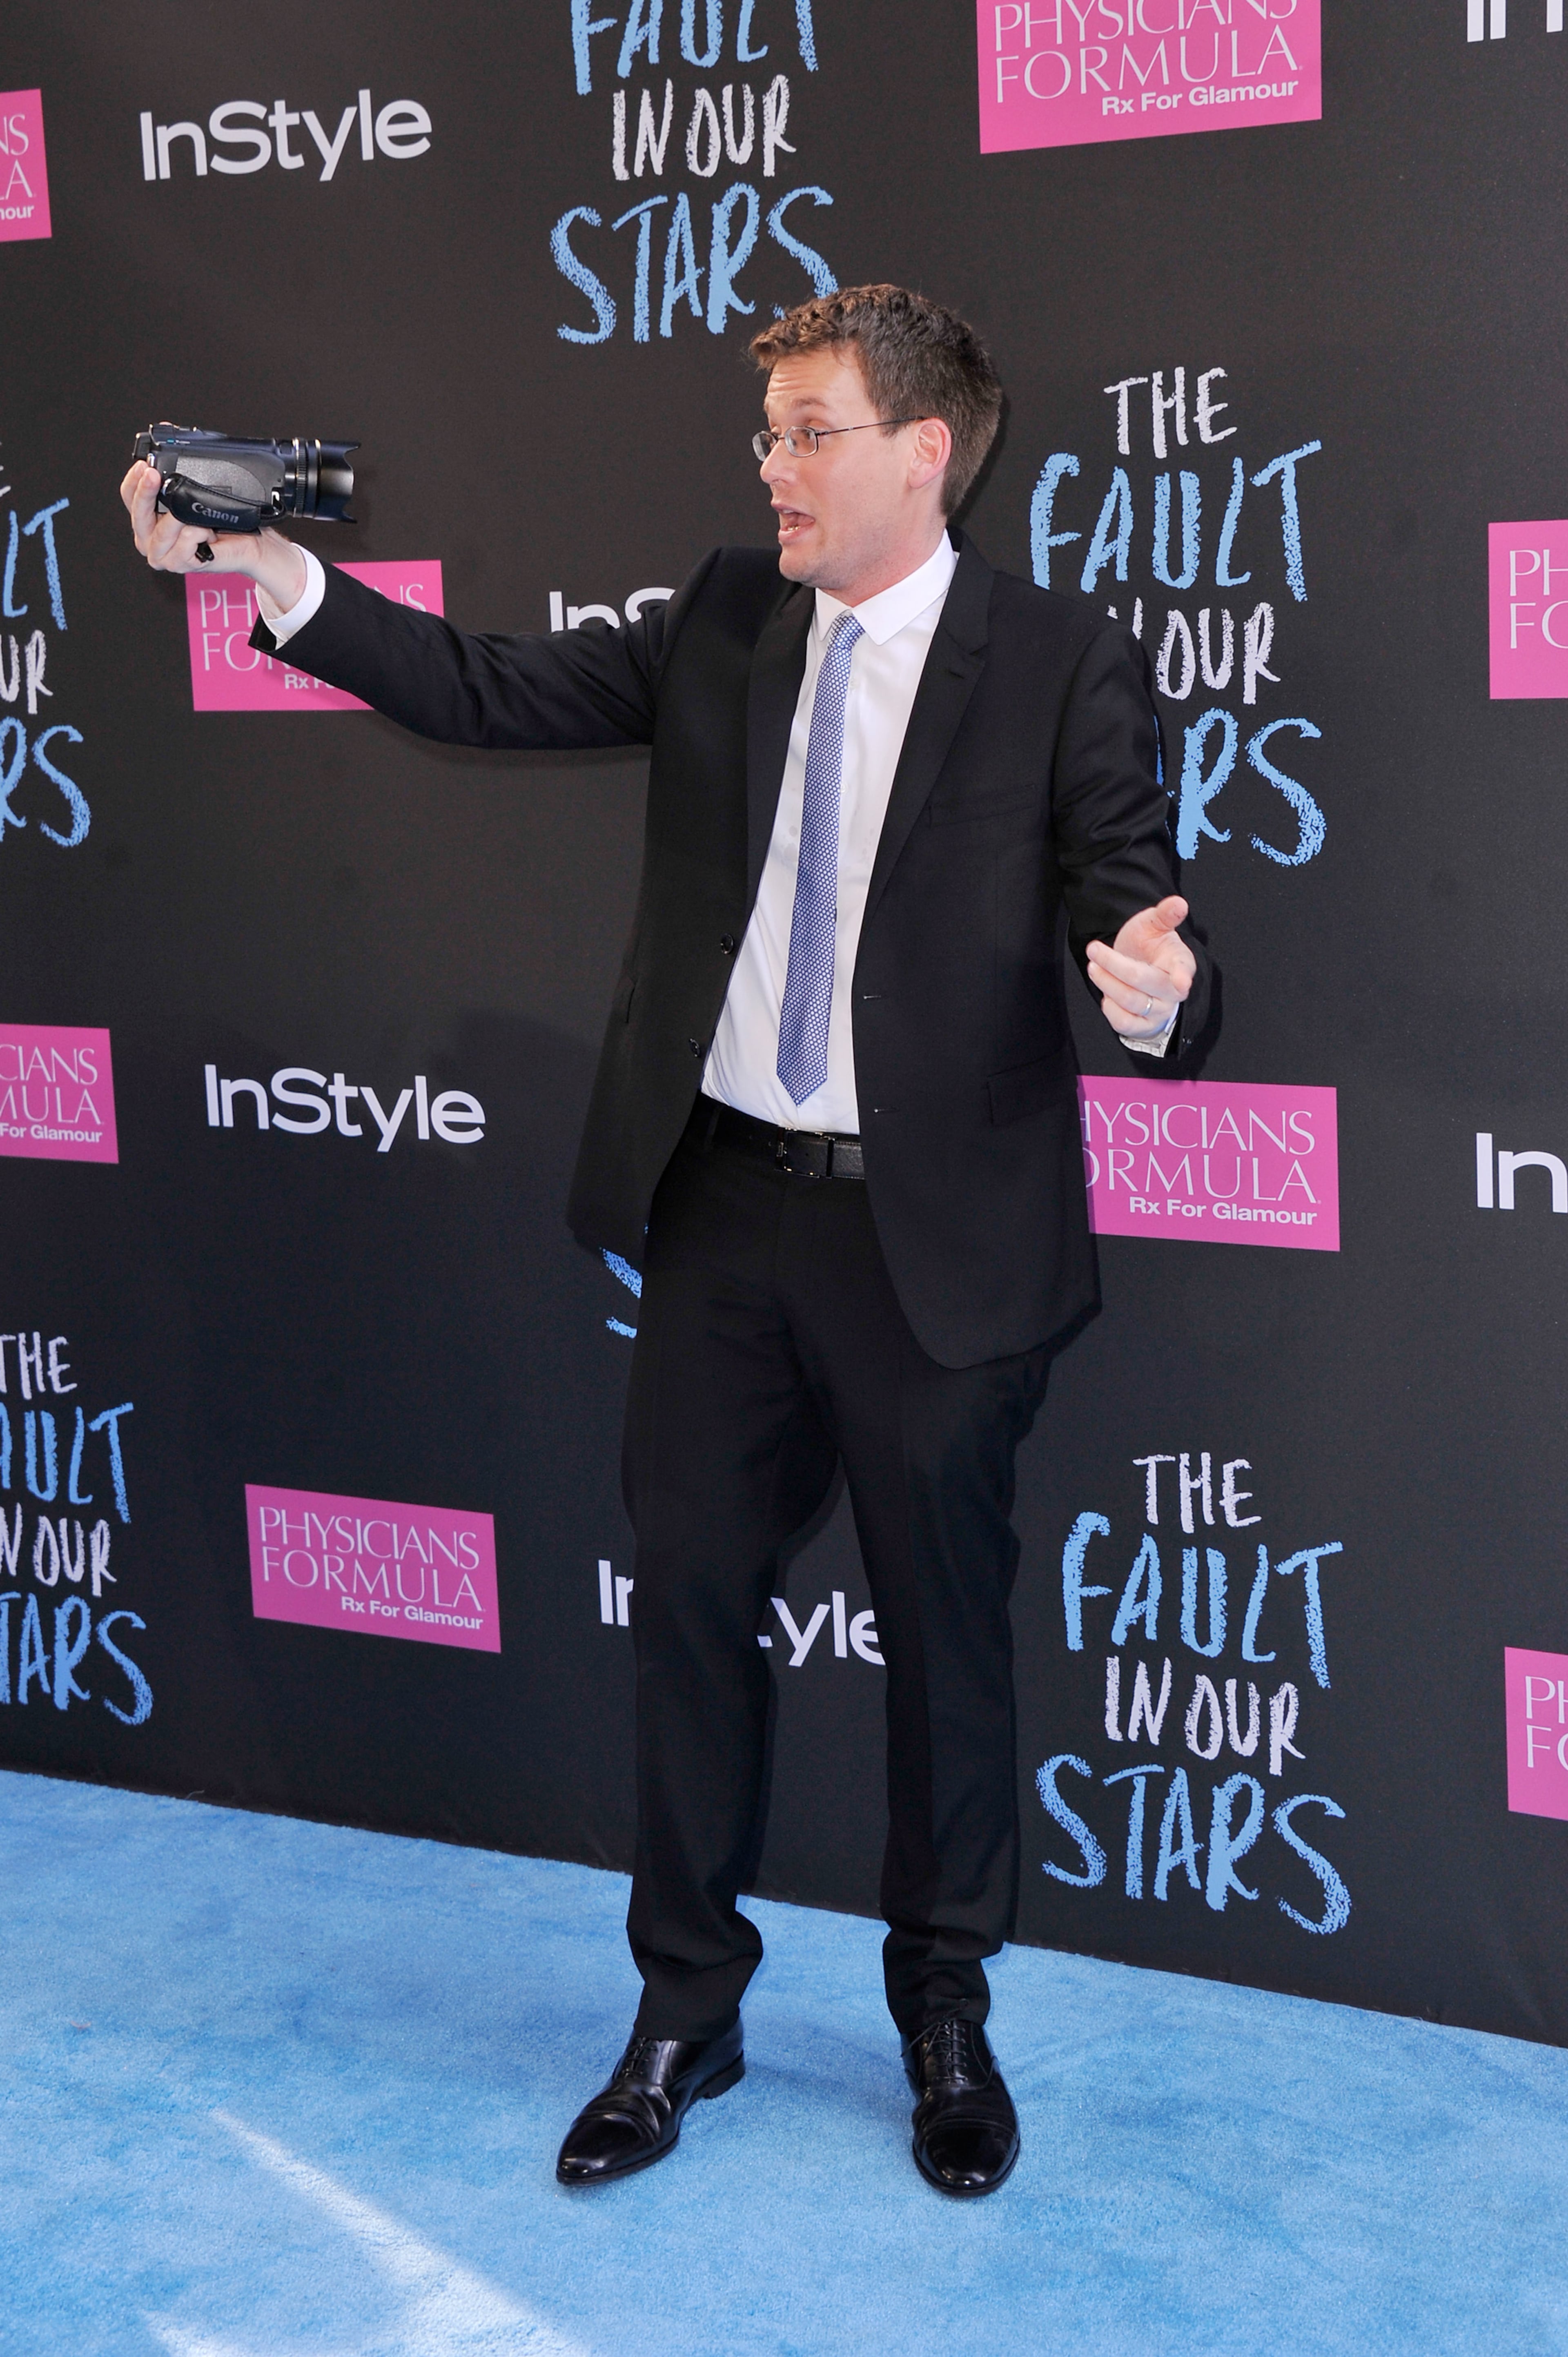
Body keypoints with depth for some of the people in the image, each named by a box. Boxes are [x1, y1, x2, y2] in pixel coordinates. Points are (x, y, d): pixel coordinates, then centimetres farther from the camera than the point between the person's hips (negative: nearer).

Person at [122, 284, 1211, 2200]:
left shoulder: (1063, 665, -8)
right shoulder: (727, 622, 6)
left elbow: (1135, 918, -13)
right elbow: (495, 693, 3)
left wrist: (1152, 989, -37)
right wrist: (263, 571, -6)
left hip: (933, 1234, -4)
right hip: (721, 1204, 4)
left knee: (946, 1630, 9)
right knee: (688, 1605, 11)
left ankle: (946, 2025, 31)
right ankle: (684, 2015, 30)